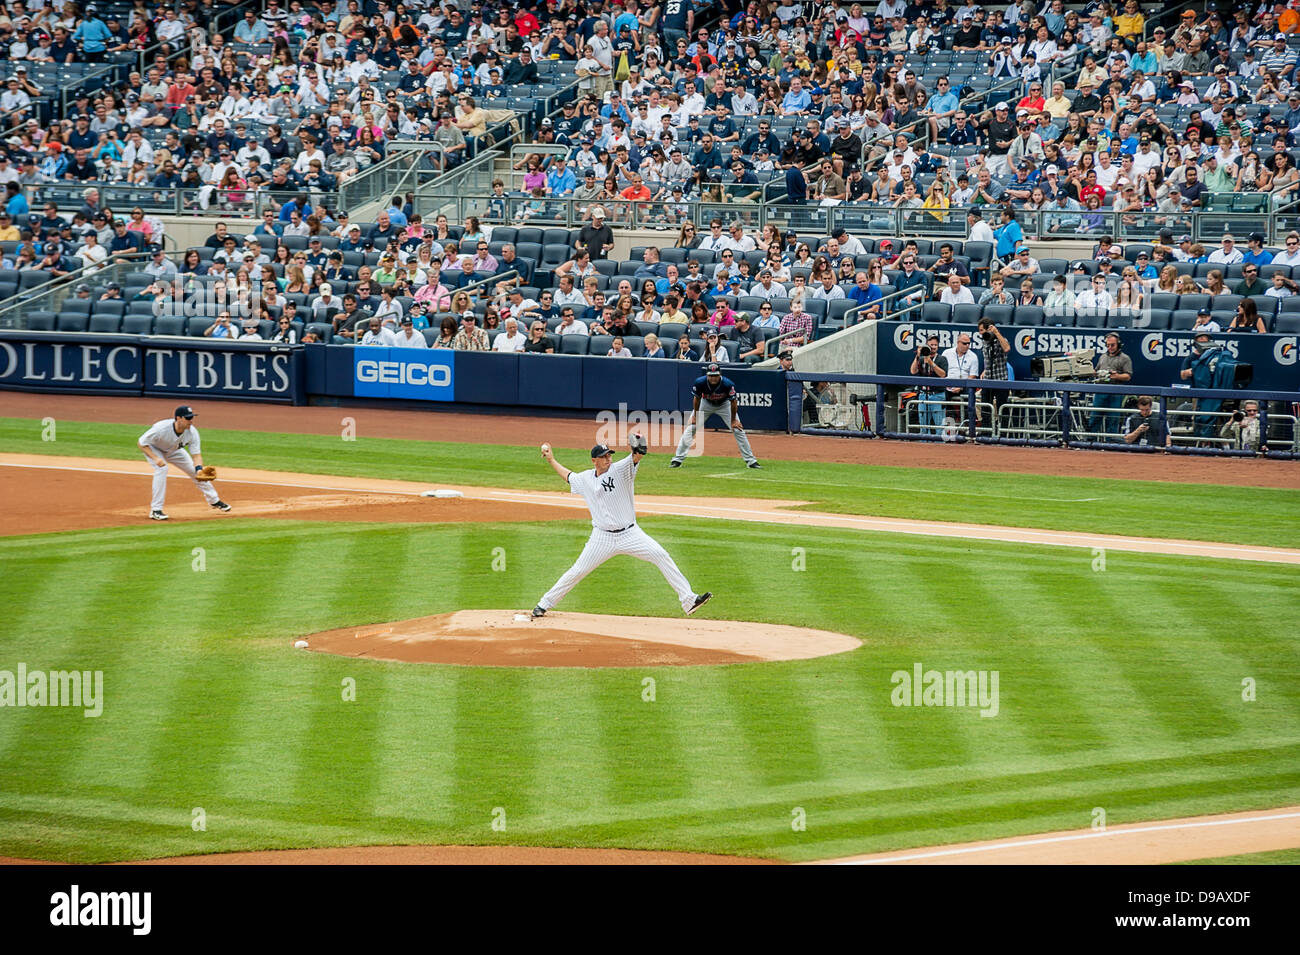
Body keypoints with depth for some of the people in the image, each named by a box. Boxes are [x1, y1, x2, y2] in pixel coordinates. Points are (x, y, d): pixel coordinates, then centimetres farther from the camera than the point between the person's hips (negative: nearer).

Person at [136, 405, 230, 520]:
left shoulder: (192, 432, -28)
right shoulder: (161, 428, -41)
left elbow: (196, 455, -23)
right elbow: (141, 443, -31)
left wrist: (198, 469, -43)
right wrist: (155, 458, -42)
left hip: (174, 450, 5)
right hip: (153, 449, -5)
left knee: (194, 469, 4)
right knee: (162, 469, -30)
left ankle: (214, 500, 27)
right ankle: (156, 510, -23)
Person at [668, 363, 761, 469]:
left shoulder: (728, 384, -35)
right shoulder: (700, 382, -31)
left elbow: (733, 401, -20)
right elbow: (696, 398, -11)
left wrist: (733, 420, -14)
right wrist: (695, 416, -6)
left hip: (724, 405, -1)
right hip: (705, 404, 1)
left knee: (738, 430, -7)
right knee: (690, 428, -8)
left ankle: (750, 460, 4)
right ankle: (677, 459, -2)